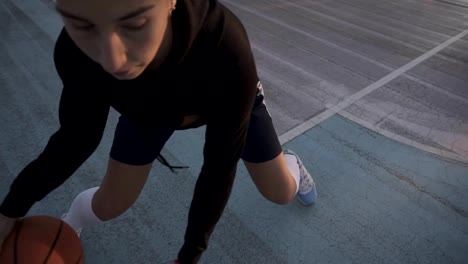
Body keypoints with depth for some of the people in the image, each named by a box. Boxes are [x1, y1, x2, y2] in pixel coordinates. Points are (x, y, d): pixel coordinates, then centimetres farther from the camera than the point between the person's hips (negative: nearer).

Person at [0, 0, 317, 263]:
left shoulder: (224, 48, -46)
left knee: (281, 192, 7)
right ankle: (66, 226, 40)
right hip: (147, 108, 2)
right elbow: (79, 135, -16)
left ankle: (289, 162, 46)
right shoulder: (75, 50, -34)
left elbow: (219, 165, -34)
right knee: (110, 204, 1)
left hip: (228, 100, -1)